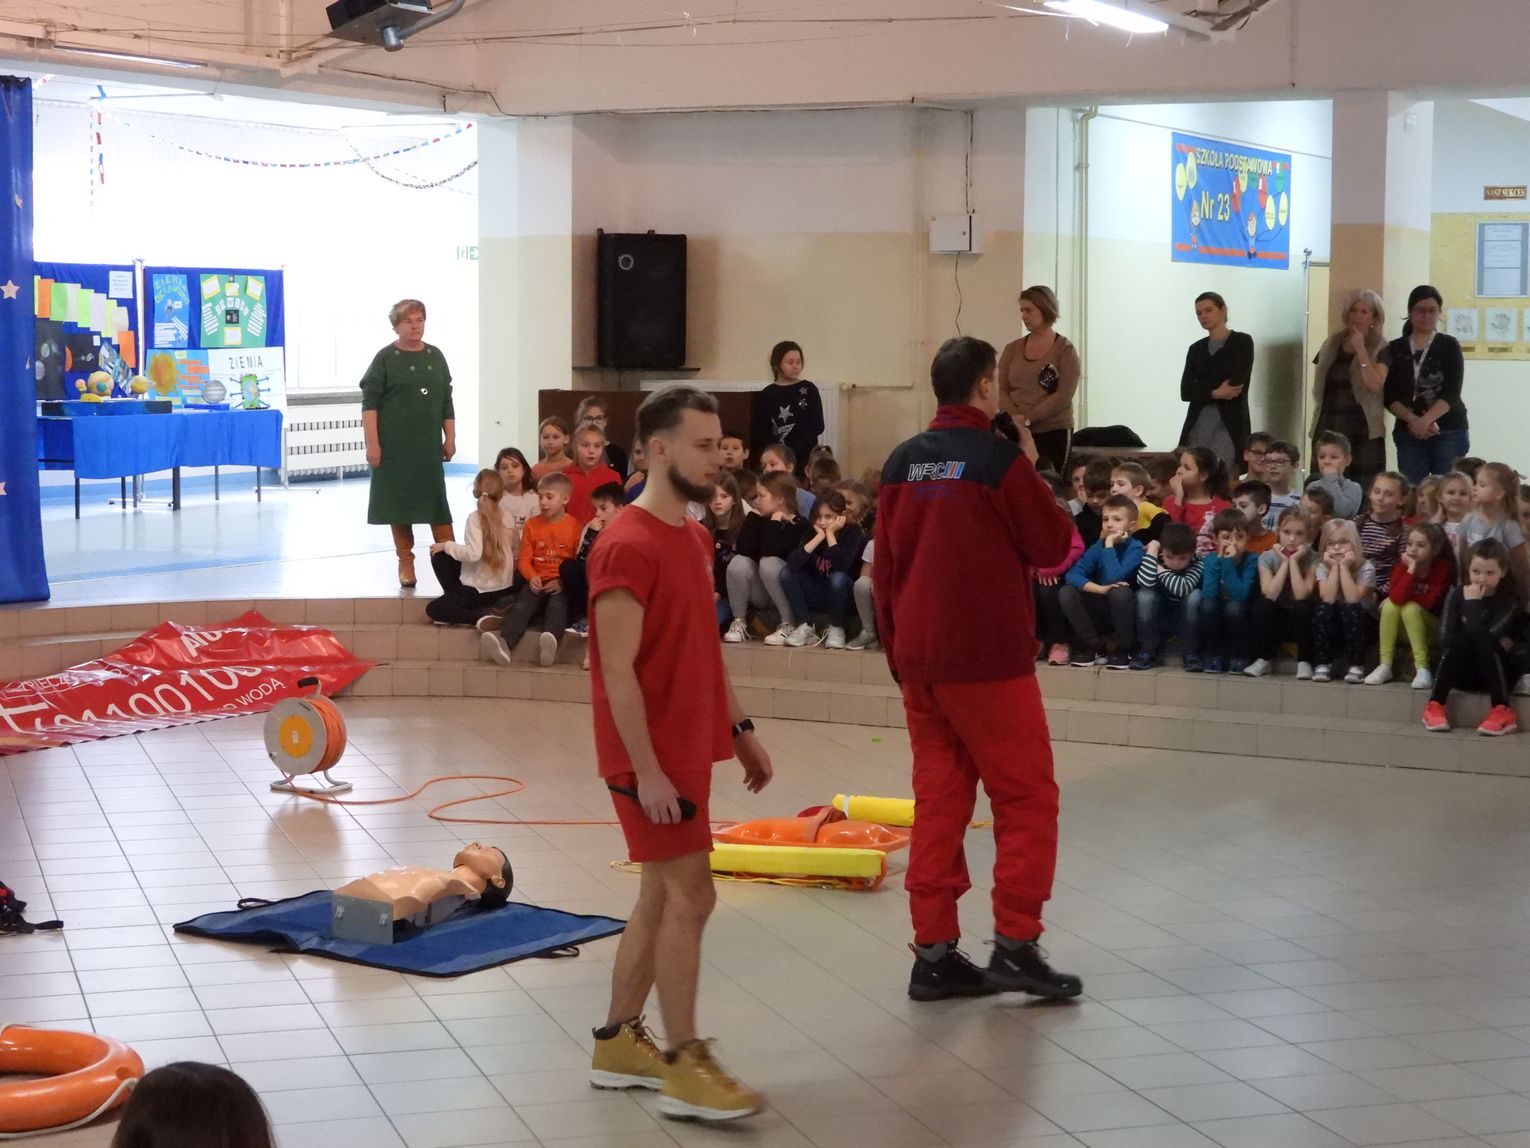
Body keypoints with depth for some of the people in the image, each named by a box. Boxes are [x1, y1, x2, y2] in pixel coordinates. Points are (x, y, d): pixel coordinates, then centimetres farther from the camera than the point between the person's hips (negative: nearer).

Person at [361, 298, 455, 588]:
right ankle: (405, 561, 11)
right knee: (399, 499, 2)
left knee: (437, 499, 1)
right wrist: (372, 444, -14)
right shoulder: (385, 359, -4)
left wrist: (450, 438, 10)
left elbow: (446, 402, 13)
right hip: (394, 447, -3)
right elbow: (370, 403, -7)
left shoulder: (435, 356, 8)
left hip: (429, 445, 3)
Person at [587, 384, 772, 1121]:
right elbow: (617, 672, -21)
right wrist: (647, 770, -22)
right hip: (653, 759, -9)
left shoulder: (693, 537, 10)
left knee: (662, 895, 14)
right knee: (690, 897, -5)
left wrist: (739, 729, 17)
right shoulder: (628, 548, -18)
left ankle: (618, 1041, 24)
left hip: (688, 749, 9)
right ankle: (683, 1065, 3)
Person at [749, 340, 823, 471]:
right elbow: (759, 432, 4)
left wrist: (791, 450, -10)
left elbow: (817, 426, 0)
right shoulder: (766, 395, 7)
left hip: (805, 458, 0)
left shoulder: (809, 390, 6)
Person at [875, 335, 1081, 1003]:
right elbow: (1053, 546, -5)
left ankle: (934, 954, 9)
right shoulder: (999, 459, -12)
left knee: (939, 799, 10)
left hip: (918, 663, 6)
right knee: (1027, 798, 3)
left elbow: (885, 566, 11)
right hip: (988, 659, -6)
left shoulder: (902, 463, 7)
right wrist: (1033, 474, 9)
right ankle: (1015, 946, 0)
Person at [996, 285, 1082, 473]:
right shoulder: (1012, 349, 12)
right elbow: (1001, 390, 7)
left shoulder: (1065, 350, 1)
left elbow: (1064, 395, -8)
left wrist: (1027, 418, -15)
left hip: (1054, 433, -3)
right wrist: (1015, 418, -12)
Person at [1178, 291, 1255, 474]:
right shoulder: (1196, 349, 16)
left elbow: (1236, 385, -10)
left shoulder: (1242, 342, 3)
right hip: (1197, 425, 4)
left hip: (1229, 425, -4)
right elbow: (1186, 391, 3)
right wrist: (1216, 392, -12)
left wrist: (1205, 390, 1)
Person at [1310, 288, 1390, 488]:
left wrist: (1360, 349, -12)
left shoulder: (1381, 349, 1)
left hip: (1362, 430, -4)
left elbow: (1375, 385, -14)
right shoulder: (1332, 344, 13)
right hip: (1328, 428, 4)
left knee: (1361, 489, -9)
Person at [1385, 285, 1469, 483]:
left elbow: (1452, 393, -6)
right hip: (1408, 433, 2)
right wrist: (1412, 420, -14)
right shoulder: (1395, 349, 9)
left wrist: (1425, 421, -19)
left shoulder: (1449, 346, 4)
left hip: (1449, 432, -2)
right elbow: (1389, 397, 3)